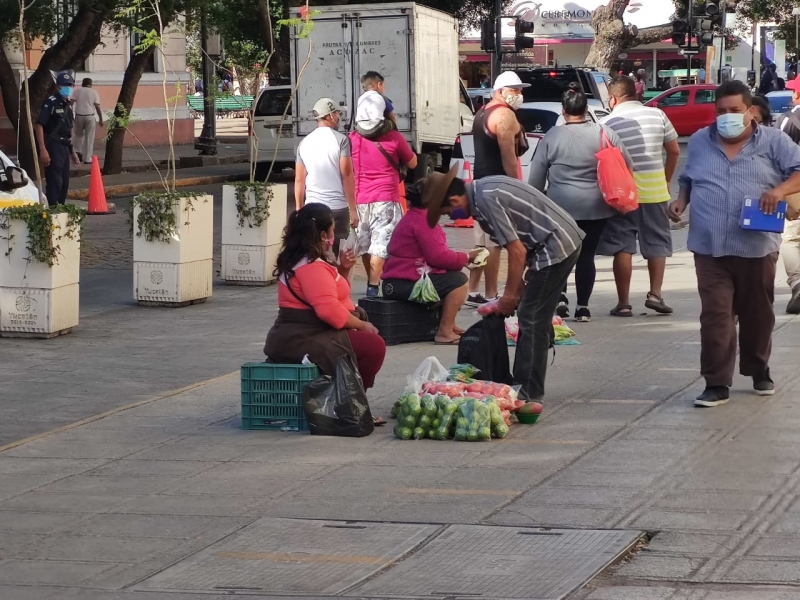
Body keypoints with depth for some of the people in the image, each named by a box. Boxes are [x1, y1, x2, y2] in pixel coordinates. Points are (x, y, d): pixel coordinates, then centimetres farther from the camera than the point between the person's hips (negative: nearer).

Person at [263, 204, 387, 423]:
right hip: (305, 342, -11)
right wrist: (362, 325, -15)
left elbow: (324, 293, 25)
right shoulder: (312, 266, -19)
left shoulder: (295, 260, 15)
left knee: (365, 342, 25)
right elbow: (330, 310, -29)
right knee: (373, 346, -14)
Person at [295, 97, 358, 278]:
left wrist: (299, 209, 18)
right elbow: (347, 176, -7)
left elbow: (299, 180, 10)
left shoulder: (304, 143, 8)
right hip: (337, 207, -4)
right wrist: (353, 210, -4)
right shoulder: (340, 140, -5)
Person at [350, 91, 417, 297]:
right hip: (385, 200, -4)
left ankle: (373, 284, 24)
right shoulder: (393, 138, -6)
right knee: (380, 246, -8)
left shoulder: (352, 139, 2)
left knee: (366, 246, 14)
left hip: (360, 201, 4)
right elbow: (412, 163, 9)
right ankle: (372, 288, -16)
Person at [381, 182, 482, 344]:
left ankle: (448, 325, 22)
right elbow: (438, 257, -21)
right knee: (458, 280, -12)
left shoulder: (414, 217, 20)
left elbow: (435, 253, 21)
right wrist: (466, 257, -8)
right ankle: (445, 332, -13)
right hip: (405, 283, -11)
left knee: (452, 277, 22)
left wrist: (462, 257, 11)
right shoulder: (423, 221, -16)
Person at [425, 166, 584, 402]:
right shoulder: (484, 188, 10)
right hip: (565, 240, 10)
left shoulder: (485, 201, -19)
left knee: (532, 320, -5)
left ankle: (528, 393, -1)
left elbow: (517, 252, -19)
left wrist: (509, 296, -9)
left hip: (555, 247, -10)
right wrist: (517, 288, 13)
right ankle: (526, 387, 19)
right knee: (536, 319, 14)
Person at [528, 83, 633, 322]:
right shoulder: (605, 133, -2)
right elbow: (626, 165, 2)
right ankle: (583, 306, 8)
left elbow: (536, 176, 1)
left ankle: (560, 297, 1)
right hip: (596, 206, 1)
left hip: (561, 205, -1)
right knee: (587, 254, 10)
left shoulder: (552, 137, -3)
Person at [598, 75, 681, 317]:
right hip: (655, 188, 2)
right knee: (657, 242, 15)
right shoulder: (657, 115, 1)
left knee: (622, 247, 4)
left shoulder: (608, 123, -7)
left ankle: (624, 303, 4)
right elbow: (674, 151, 6)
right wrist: (667, 179, 18)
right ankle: (655, 293, 7)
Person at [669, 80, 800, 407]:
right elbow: (688, 179, 22)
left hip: (757, 248, -1)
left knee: (758, 314, 12)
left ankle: (759, 371, 32)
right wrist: (681, 200, 3)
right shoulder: (699, 142, 10)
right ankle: (717, 384, -4)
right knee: (715, 316, -5)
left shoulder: (774, 142, 0)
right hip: (710, 248, 1)